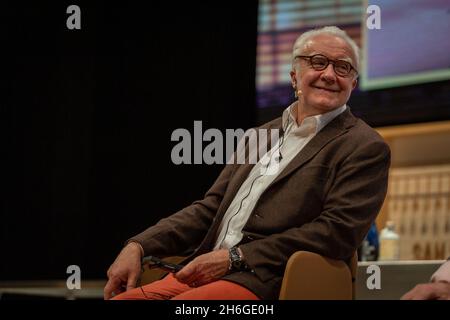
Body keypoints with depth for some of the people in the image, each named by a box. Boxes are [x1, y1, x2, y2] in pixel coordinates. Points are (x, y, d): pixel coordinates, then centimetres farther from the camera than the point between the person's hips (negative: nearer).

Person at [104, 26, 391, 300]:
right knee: (119, 299, -17)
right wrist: (138, 246, 2)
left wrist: (235, 257, -13)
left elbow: (337, 232, -10)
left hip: (267, 283, -6)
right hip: (206, 273, 6)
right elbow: (210, 208, 18)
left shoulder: (366, 148, 1)